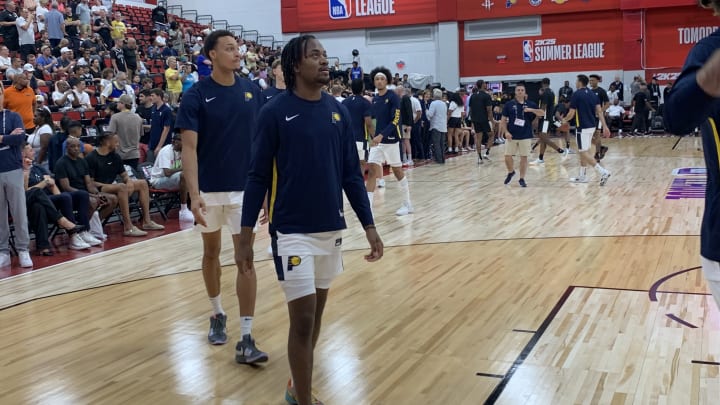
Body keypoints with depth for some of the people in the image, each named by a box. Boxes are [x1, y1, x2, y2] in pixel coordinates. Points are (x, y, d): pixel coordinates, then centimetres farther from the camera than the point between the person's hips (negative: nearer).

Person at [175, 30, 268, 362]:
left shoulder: (251, 91, 2)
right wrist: (194, 194, -22)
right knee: (211, 253, 15)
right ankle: (217, 315, 37)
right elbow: (189, 148, -12)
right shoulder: (196, 95, -7)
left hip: (245, 188, 1)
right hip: (209, 190, -1)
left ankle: (246, 340, -3)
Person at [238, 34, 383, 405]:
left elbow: (351, 174, 8)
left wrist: (369, 227, 6)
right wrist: (246, 235, -7)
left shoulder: (338, 111, 5)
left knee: (317, 311, 15)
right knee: (303, 318, -4)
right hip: (293, 231, -5)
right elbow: (258, 176, -6)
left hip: (331, 228, 5)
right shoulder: (275, 112, -9)